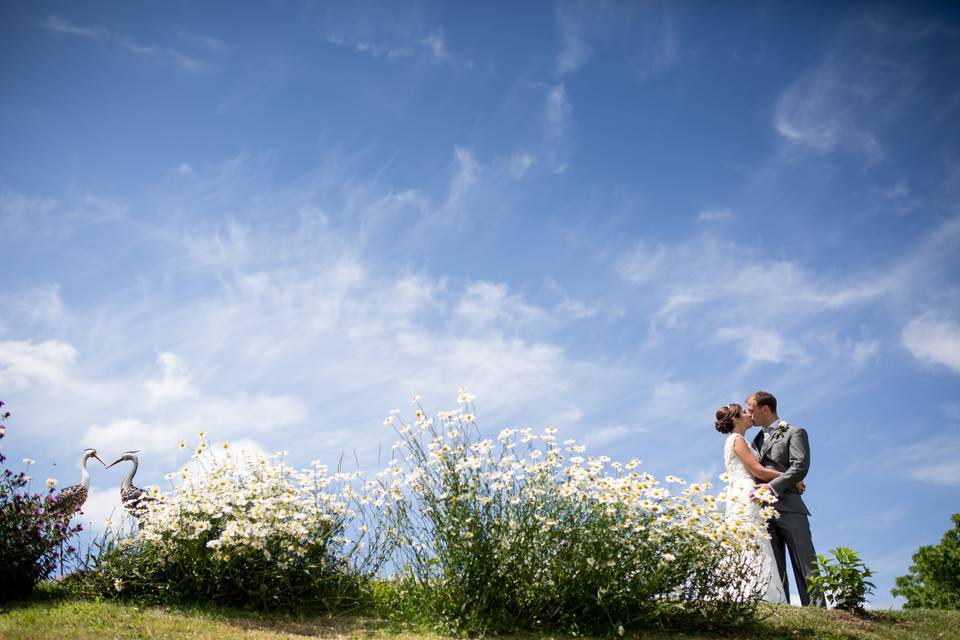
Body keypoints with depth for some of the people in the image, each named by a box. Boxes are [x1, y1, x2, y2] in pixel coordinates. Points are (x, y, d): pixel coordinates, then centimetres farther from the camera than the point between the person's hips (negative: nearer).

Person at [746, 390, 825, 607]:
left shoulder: (795, 432, 5)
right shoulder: (757, 439, 26)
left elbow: (800, 467, -9)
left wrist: (772, 487, -17)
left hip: (788, 507, -6)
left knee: (805, 564, -7)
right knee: (774, 567, 2)